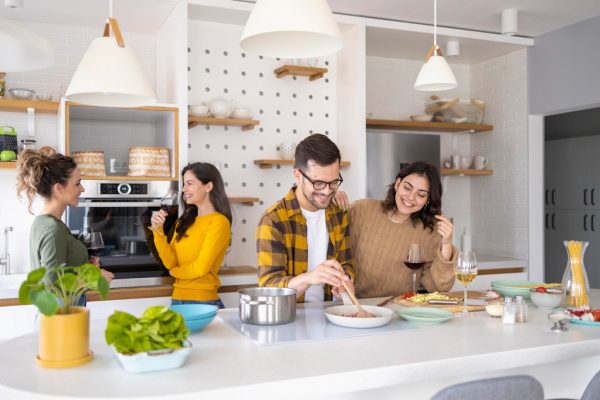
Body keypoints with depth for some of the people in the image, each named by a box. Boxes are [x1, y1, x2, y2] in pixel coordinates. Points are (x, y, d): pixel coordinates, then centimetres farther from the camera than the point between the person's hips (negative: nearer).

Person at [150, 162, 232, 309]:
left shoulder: (219, 222, -11)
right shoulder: (185, 222, 10)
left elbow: (201, 268, -16)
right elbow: (170, 263, 2)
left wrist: (175, 272, 2)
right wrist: (158, 231, -8)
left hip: (203, 302, -6)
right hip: (177, 299, 6)